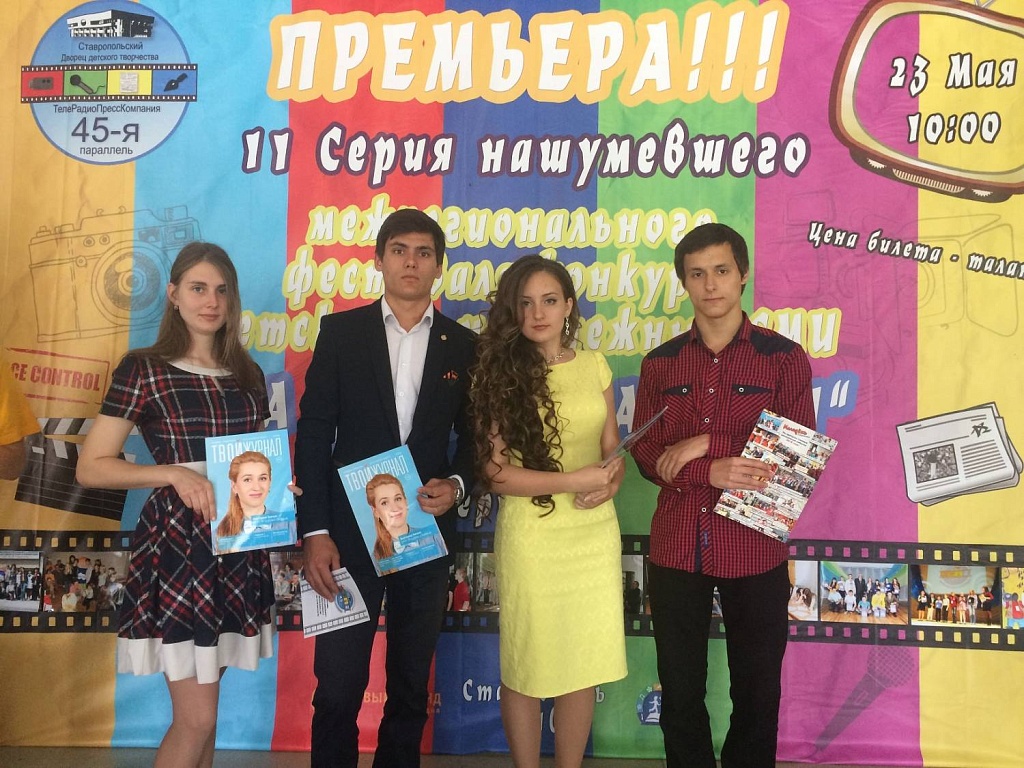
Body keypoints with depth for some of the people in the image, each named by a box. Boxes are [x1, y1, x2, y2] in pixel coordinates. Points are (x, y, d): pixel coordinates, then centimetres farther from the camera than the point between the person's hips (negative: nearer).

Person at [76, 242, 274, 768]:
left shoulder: (248, 375, 11)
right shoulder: (144, 370, -6)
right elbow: (89, 467, -8)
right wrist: (174, 473, -19)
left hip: (238, 548, 6)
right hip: (175, 546, -5)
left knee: (200, 710, 14)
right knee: (197, 717, -4)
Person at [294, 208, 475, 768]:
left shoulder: (463, 346, 6)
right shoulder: (341, 331, 1)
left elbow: (473, 436, 11)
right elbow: (314, 433, -2)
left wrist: (456, 485, -10)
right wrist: (314, 532, -8)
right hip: (349, 531, -1)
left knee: (411, 686, 14)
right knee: (337, 686, 3)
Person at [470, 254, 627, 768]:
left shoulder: (593, 365, 6)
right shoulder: (500, 373, -7)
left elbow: (612, 447, 11)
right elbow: (495, 470, -11)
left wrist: (610, 483, -11)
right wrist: (575, 480, -17)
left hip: (595, 533, 4)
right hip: (530, 536, -3)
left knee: (584, 667, 12)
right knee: (526, 670, 9)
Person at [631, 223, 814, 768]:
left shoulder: (783, 357, -1)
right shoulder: (660, 364, 6)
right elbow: (646, 456, 0)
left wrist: (707, 444, -15)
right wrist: (713, 474, -18)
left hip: (755, 549, -2)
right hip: (675, 549, 2)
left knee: (756, 689, 12)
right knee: (680, 689, 13)